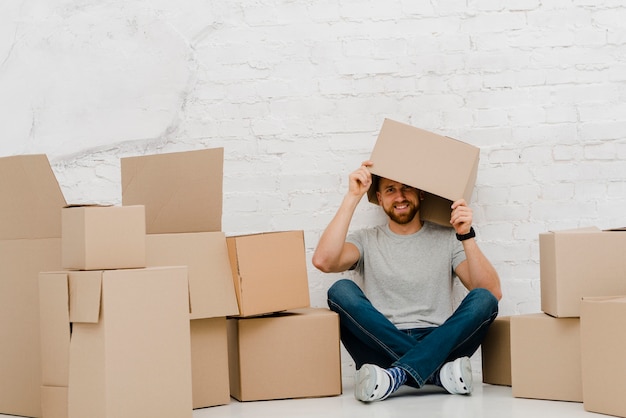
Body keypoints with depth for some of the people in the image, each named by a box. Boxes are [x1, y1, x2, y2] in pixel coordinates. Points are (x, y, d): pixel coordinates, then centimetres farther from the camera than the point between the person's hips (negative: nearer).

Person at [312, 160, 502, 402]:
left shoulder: (447, 238, 12)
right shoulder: (367, 241, 12)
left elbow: (493, 293, -2)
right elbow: (323, 261, -11)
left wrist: (467, 236, -13)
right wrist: (353, 197, -9)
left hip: (438, 345, 0)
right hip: (381, 348, 0)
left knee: (483, 299, -24)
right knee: (341, 291, -24)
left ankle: (397, 375, -33)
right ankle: (438, 372, -26)